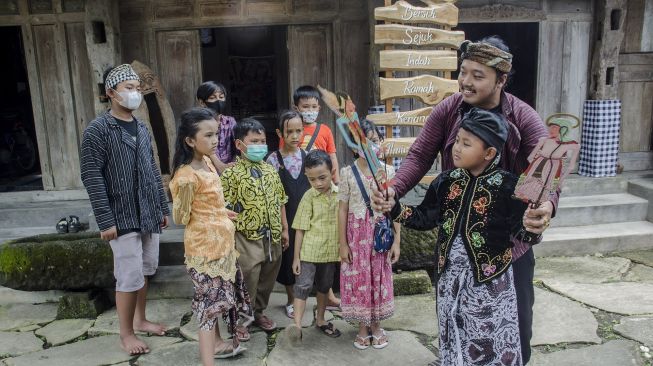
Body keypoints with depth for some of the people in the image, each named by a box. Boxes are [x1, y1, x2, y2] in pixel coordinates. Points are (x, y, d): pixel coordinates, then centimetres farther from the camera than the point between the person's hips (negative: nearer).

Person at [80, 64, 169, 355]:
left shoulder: (142, 129, 11)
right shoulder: (98, 130, -10)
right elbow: (91, 177, -14)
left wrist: (163, 208, 14)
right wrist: (106, 221, -18)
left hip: (148, 215, 7)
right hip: (123, 218, -6)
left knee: (145, 271, 15)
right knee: (130, 277, -1)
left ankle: (140, 320, 32)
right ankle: (126, 333, 16)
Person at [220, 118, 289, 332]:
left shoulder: (270, 170, 7)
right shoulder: (231, 174, -12)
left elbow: (280, 201, 13)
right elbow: (225, 209, -13)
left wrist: (284, 229, 13)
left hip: (272, 238, 6)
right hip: (247, 239, -6)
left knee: (267, 280, 19)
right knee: (246, 283, 6)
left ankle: (258, 312, 39)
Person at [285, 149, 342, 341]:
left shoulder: (340, 194, -4)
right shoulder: (309, 197, -12)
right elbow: (301, 229, -8)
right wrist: (296, 257, -8)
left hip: (330, 251, 4)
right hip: (309, 251, -3)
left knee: (324, 286, 18)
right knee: (303, 285, -8)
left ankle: (320, 319, 34)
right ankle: (297, 324, -6)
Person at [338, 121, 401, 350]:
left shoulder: (388, 171, -3)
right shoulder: (348, 173, -5)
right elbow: (342, 209, -3)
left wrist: (397, 241, -3)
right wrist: (343, 243, -4)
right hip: (357, 234, -1)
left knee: (379, 278, 10)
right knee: (358, 279, 6)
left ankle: (376, 325, 29)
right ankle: (362, 327, 24)